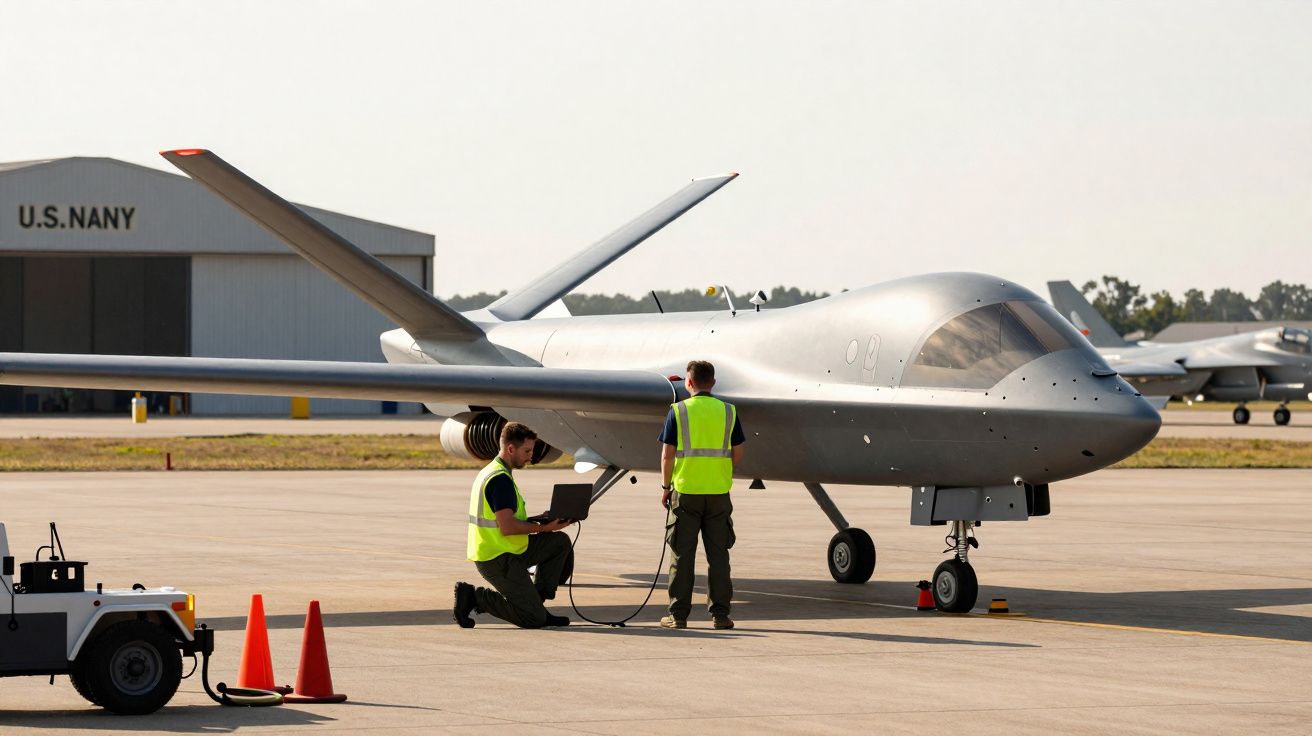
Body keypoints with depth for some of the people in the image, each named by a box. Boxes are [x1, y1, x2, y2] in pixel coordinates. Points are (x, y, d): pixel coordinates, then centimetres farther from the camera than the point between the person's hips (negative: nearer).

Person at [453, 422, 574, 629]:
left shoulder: (493, 472, 16)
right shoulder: (501, 479, -18)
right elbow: (507, 527, -24)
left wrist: (544, 521, 8)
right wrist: (543, 527, -16)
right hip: (497, 559, -10)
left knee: (560, 542, 13)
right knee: (534, 619, -11)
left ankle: (536, 602, 12)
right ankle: (473, 597, -5)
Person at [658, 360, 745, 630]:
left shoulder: (678, 411, -4)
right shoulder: (728, 412, 2)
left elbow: (667, 454, -5)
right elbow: (737, 454, 5)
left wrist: (665, 487, 6)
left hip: (685, 490, -2)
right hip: (719, 492, 2)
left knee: (682, 554, 4)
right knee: (718, 554, 7)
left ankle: (679, 614, 4)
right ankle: (720, 613, 6)